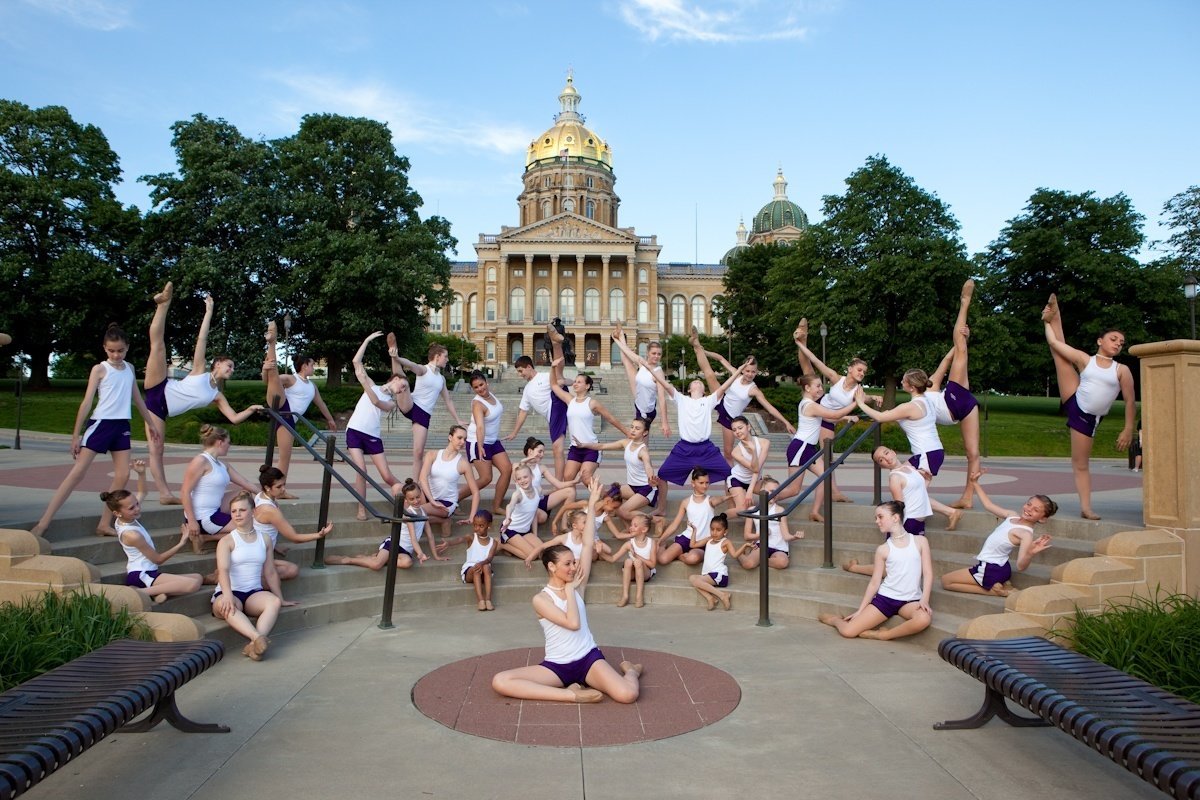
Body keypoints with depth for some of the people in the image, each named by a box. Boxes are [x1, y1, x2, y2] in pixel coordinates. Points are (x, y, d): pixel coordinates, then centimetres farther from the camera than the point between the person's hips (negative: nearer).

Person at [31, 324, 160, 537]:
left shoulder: (129, 369, 12)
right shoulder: (99, 369, -3)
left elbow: (137, 398, 22)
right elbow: (87, 402, -6)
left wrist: (150, 423, 23)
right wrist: (76, 434, -9)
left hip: (122, 425, 5)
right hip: (100, 423, -5)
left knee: (123, 475, -3)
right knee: (77, 473, -11)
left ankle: (104, 524, 5)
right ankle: (43, 523, -9)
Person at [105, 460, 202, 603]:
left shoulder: (123, 519, 4)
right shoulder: (132, 535, -20)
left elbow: (142, 492, 20)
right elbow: (158, 559, -11)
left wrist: (141, 473, 2)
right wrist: (181, 543, -8)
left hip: (143, 573, 10)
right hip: (141, 577, -10)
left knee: (198, 577, 7)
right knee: (193, 584, -31)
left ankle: (160, 591, -11)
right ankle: (141, 592, -23)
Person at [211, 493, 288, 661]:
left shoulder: (264, 540, 13)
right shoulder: (226, 541, 1)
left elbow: (270, 573, 19)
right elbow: (223, 570, -16)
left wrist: (281, 599, 20)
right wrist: (227, 595, -34)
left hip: (254, 593, 3)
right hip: (229, 593, -3)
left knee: (274, 601, -32)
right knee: (226, 606, -39)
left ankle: (254, 645, -49)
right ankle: (258, 638, -57)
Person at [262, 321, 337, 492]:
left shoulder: (313, 386, 24)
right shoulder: (291, 379, 5)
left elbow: (320, 403, 40)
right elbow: (267, 380, -10)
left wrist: (330, 419, 50)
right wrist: (265, 369, -32)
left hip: (289, 419, 6)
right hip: (279, 409, -6)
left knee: (285, 456, -2)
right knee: (273, 374, -27)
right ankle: (271, 342, -34)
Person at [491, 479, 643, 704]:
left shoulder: (576, 586, 3)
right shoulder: (540, 599, -7)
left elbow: (588, 545, -2)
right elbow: (573, 623, -21)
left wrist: (592, 505, -3)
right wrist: (570, 588, -10)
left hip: (589, 658, 1)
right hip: (556, 666, -1)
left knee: (627, 694, -28)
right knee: (499, 681, -26)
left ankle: (630, 670, 11)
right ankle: (573, 695, -24)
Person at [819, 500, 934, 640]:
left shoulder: (920, 541, 2)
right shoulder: (883, 549, 2)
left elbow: (928, 573, -1)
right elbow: (874, 582, 5)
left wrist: (924, 600, -16)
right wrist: (859, 610, 2)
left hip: (910, 601, 0)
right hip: (885, 597, 0)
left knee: (924, 619, -37)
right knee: (848, 631, -12)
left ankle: (882, 635, -13)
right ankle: (835, 619, 26)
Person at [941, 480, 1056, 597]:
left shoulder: (1026, 534, -24)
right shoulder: (1012, 515, -1)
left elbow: (1021, 566, -32)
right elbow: (988, 504, 14)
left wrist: (1031, 553, -51)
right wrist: (975, 483, 15)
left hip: (992, 571, -9)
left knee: (946, 581, -1)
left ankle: (993, 590, -4)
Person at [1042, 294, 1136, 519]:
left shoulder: (1122, 370, 2)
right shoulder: (1084, 359, 4)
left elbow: (1130, 402, 1)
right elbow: (1054, 343, 1)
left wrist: (1128, 430, -4)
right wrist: (1048, 322, 6)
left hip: (1088, 418, -1)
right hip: (1073, 402, 1)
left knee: (1081, 464, -1)